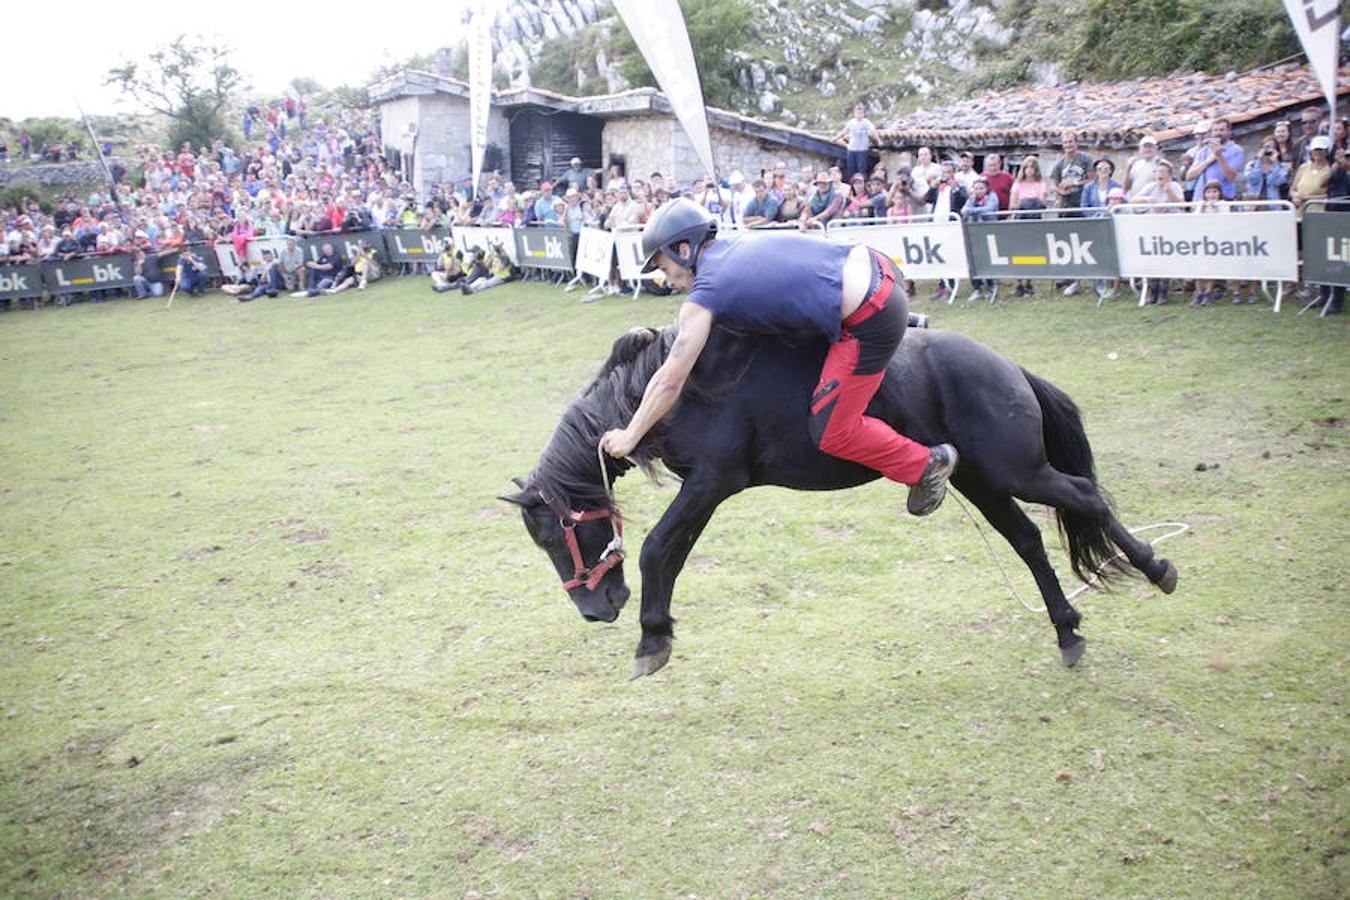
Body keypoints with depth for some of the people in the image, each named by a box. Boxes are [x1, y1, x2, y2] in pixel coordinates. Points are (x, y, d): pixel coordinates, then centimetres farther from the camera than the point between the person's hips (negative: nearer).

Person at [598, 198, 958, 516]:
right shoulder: (739, 242, 13)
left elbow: (670, 380, -5)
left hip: (869, 324, -9)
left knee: (830, 434, 1)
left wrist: (629, 437, 5)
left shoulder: (703, 297, -8)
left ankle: (927, 465, 15)